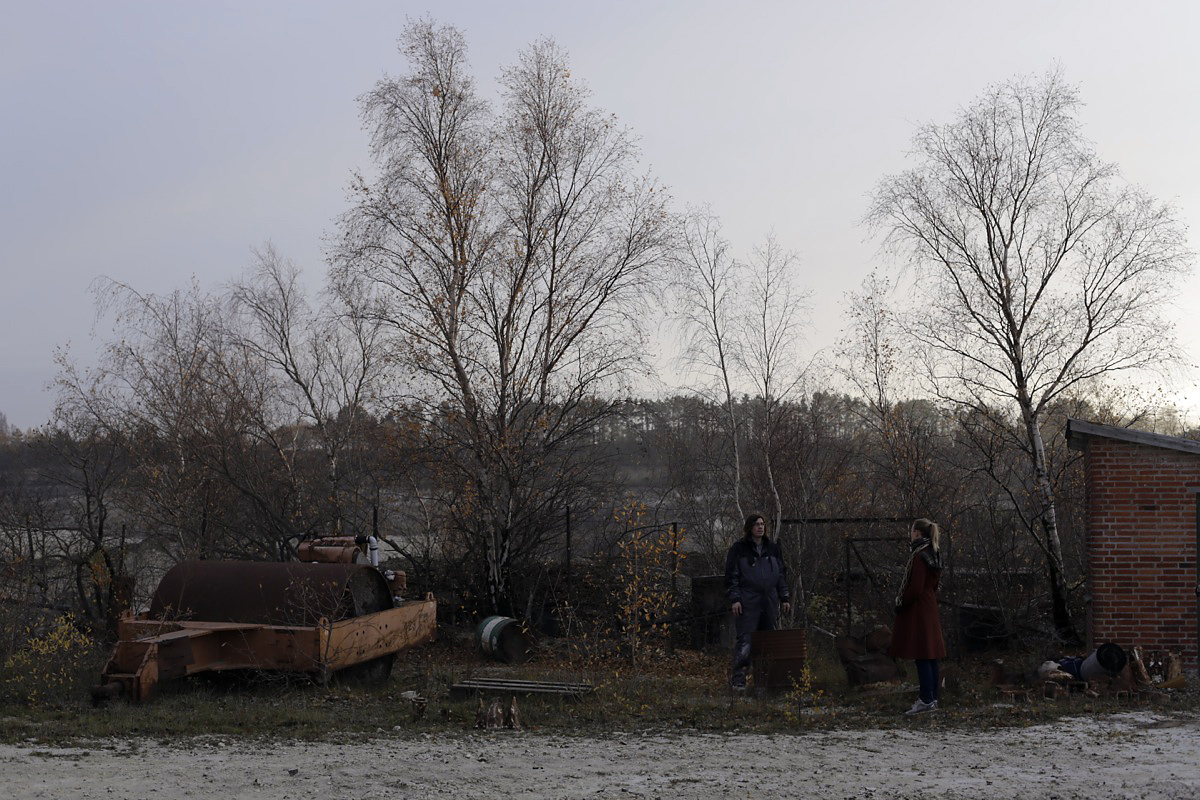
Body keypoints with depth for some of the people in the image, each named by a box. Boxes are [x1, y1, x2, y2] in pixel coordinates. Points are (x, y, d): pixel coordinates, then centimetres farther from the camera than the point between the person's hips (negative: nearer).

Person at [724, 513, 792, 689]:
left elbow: (781, 574, 19)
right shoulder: (739, 548, 1)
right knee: (745, 639, -10)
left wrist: (785, 598, 13)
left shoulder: (773, 548, 15)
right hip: (748, 602, -5)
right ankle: (738, 678, -9)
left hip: (769, 601, 5)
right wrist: (734, 599, -10)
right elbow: (731, 575, -1)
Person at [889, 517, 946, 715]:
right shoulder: (933, 556, 12)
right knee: (930, 657, 11)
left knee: (922, 657, -8)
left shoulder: (918, 556, -17)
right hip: (930, 608, 10)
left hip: (917, 611, -10)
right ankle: (932, 698, 15)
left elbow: (915, 587, -20)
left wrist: (901, 604, -10)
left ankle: (926, 700, -9)